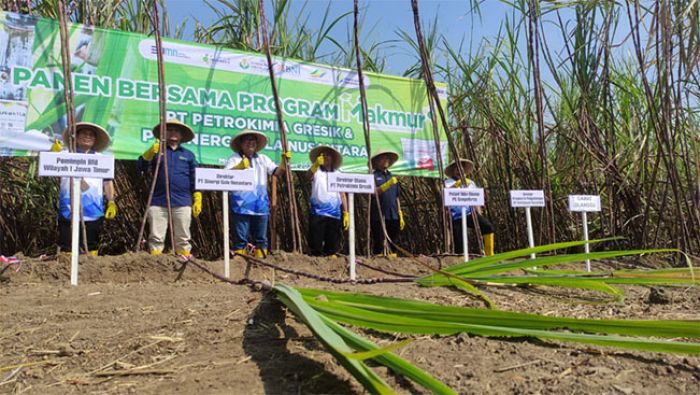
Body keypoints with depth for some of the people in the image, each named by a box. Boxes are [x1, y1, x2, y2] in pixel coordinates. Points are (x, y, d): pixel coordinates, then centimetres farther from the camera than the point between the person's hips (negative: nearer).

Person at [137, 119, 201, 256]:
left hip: (182, 203, 0)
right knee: (156, 238, 0)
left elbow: (195, 180, 13)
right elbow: (142, 166, -2)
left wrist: (197, 200, 4)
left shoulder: (188, 155, 15)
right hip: (158, 202, 0)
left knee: (183, 239, 4)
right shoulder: (157, 151, 13)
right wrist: (151, 151, -18)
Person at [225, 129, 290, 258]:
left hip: (260, 205, 5)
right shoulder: (235, 159, 3)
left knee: (261, 238, 9)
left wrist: (284, 161, -8)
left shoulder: (263, 159, 17)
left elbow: (277, 171, 10)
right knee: (241, 238, -3)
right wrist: (240, 166, -29)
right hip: (241, 205, -4)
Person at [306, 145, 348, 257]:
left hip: (334, 214, 3)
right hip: (317, 213, -2)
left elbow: (342, 195, 13)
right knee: (316, 243, -2)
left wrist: (346, 214, 6)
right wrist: (316, 164, -38)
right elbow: (308, 174, -19)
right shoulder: (316, 172, 6)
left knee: (332, 245, 7)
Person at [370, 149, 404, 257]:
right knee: (378, 243, -3)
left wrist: (400, 216, 15)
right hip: (378, 216, -5)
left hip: (393, 216, 5)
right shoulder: (374, 176, 2)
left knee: (393, 244, 7)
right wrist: (387, 184, -23)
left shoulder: (392, 177, 19)